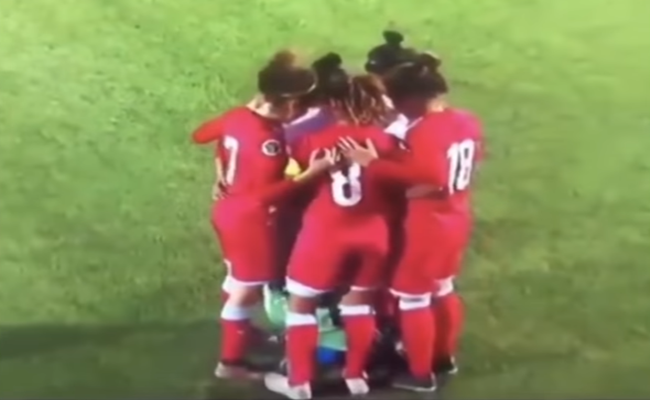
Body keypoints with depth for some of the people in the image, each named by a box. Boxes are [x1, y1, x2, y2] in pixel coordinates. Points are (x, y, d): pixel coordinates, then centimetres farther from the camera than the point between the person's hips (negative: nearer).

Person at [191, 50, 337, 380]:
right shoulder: (269, 141, -31)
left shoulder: (237, 116, -5)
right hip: (251, 220, -9)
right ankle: (230, 363, 19)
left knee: (237, 281, 27)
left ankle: (240, 333, 48)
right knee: (247, 290, 7)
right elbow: (266, 193, -35)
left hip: (229, 210, 9)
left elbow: (200, 135, 11)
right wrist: (310, 173, -38)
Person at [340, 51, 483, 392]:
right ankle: (445, 355, 41)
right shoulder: (468, 122, 1)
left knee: (411, 296, 6)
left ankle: (420, 374, 17)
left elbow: (425, 175, -37)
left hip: (428, 225, -9)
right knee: (443, 287, 26)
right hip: (456, 220, 9)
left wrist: (374, 163, -39)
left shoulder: (424, 131, -26)